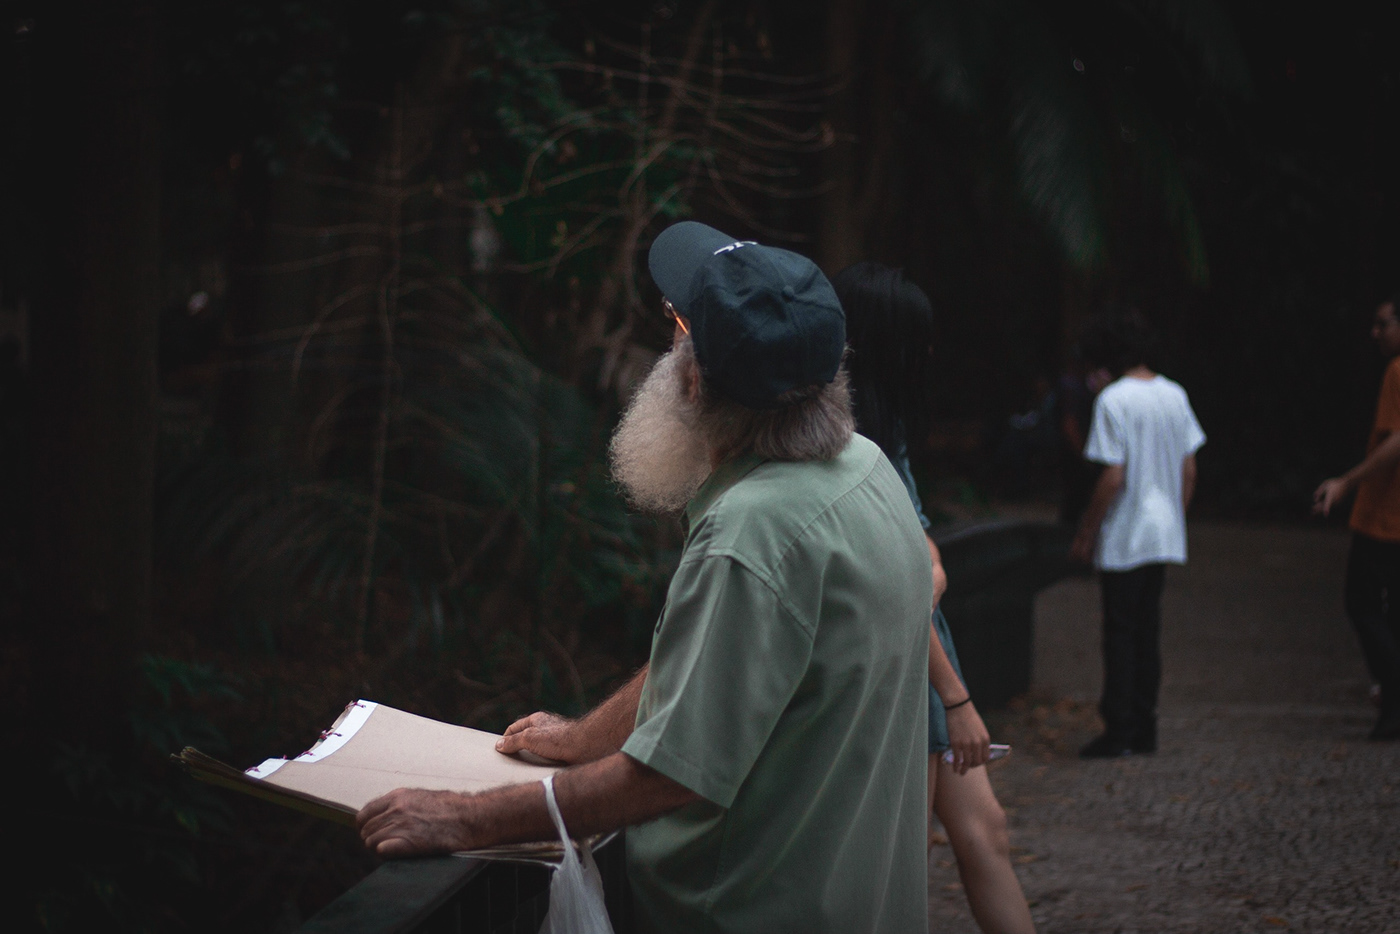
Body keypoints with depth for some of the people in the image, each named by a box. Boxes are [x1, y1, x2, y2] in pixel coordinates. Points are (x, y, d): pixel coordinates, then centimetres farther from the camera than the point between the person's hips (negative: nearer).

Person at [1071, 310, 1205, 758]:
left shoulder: (1114, 401, -15)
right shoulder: (1175, 396, 5)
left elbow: (1112, 478, -18)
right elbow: (1189, 471, 8)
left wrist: (1087, 531, -9)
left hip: (1123, 537, -6)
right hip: (1164, 534, 6)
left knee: (1120, 633, 0)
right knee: (1147, 629, 13)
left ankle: (1118, 731, 1)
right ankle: (1144, 729, 17)